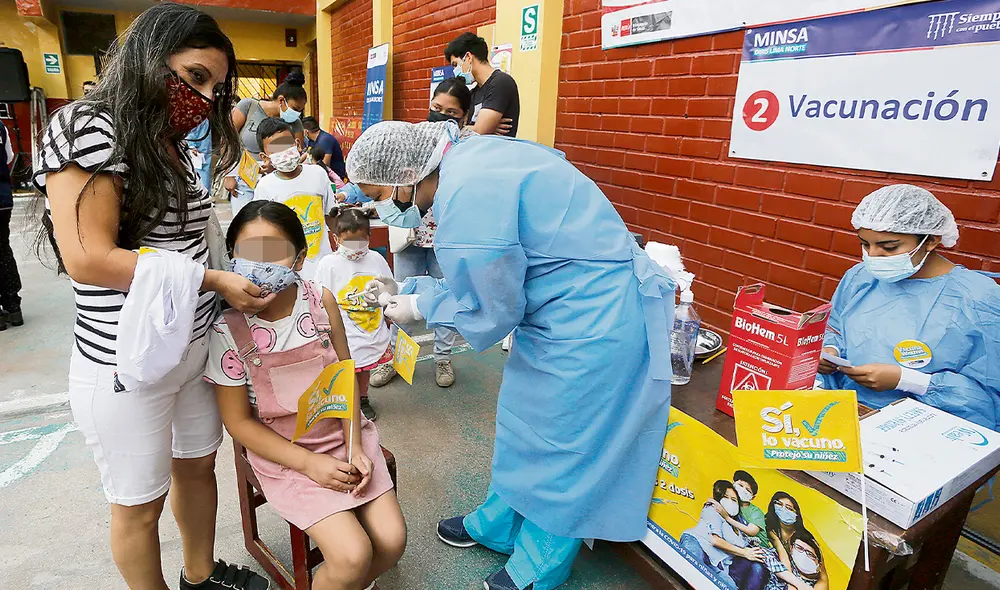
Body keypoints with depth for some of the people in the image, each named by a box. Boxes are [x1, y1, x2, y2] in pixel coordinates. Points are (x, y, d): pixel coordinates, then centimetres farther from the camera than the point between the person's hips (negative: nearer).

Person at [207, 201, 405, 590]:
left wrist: (354, 447, -9)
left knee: (391, 541, -6)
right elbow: (239, 421, -8)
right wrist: (309, 463, -14)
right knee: (353, 556, -17)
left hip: (344, 431, 3)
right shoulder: (227, 330, -15)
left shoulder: (321, 301, -8)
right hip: (283, 453, -3)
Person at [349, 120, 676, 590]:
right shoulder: (467, 157, 3)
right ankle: (498, 526, 44)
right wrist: (407, 288, 9)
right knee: (525, 424, 22)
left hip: (594, 320, -10)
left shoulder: (467, 200, -27)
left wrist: (420, 306, -2)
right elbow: (485, 278, 12)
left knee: (559, 443, 8)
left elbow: (490, 315, -16)